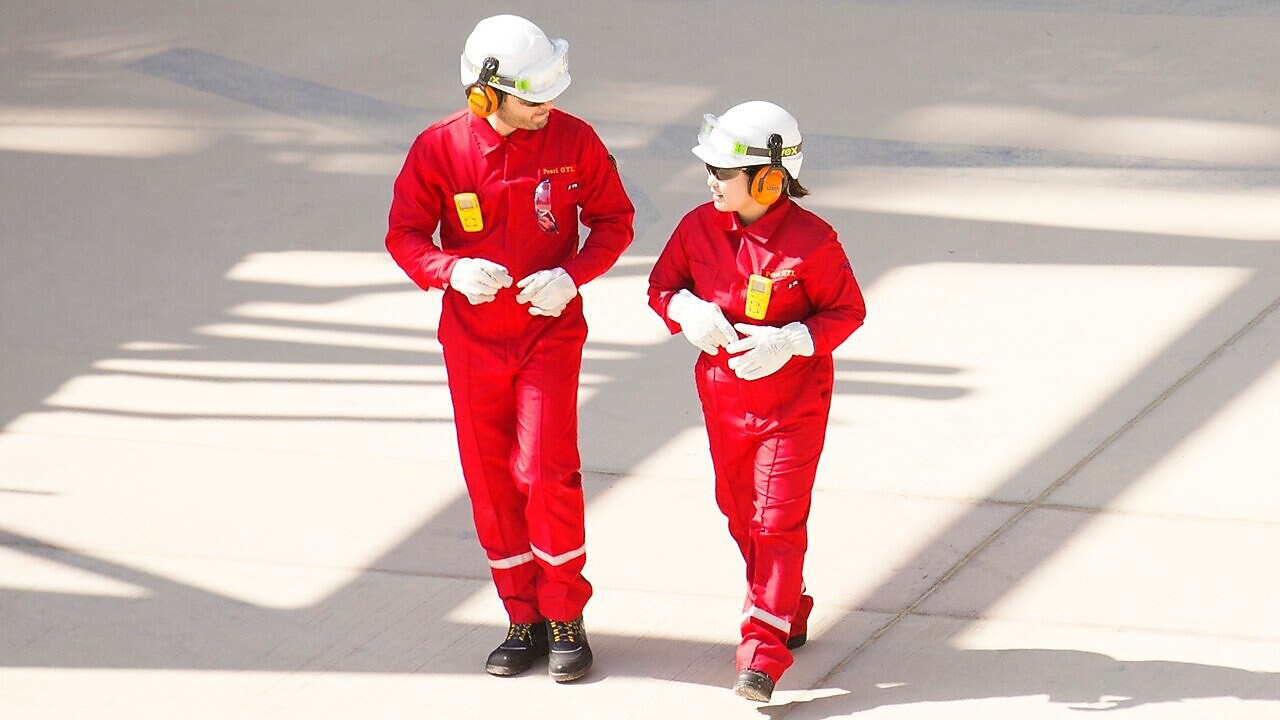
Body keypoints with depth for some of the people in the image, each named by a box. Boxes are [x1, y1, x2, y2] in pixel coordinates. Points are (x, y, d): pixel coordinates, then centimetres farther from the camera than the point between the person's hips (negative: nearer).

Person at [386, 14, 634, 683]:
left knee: (547, 472, -12)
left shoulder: (573, 140, -9)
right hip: (472, 341, 2)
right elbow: (404, 234, -3)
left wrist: (571, 277, -16)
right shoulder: (438, 149, -10)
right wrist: (453, 271, -23)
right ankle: (524, 620, 20)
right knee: (490, 480, 6)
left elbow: (613, 219, 1)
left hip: (551, 332, -2)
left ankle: (565, 618, 4)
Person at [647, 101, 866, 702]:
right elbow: (662, 285, 9)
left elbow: (847, 310, -9)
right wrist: (687, 312, -14)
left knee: (778, 522, -8)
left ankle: (764, 649, -7)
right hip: (723, 398, 6)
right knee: (740, 514, 16)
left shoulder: (810, 241, -17)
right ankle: (787, 614, 37)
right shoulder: (699, 228, -3)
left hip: (793, 400, -6)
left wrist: (787, 342, -23)